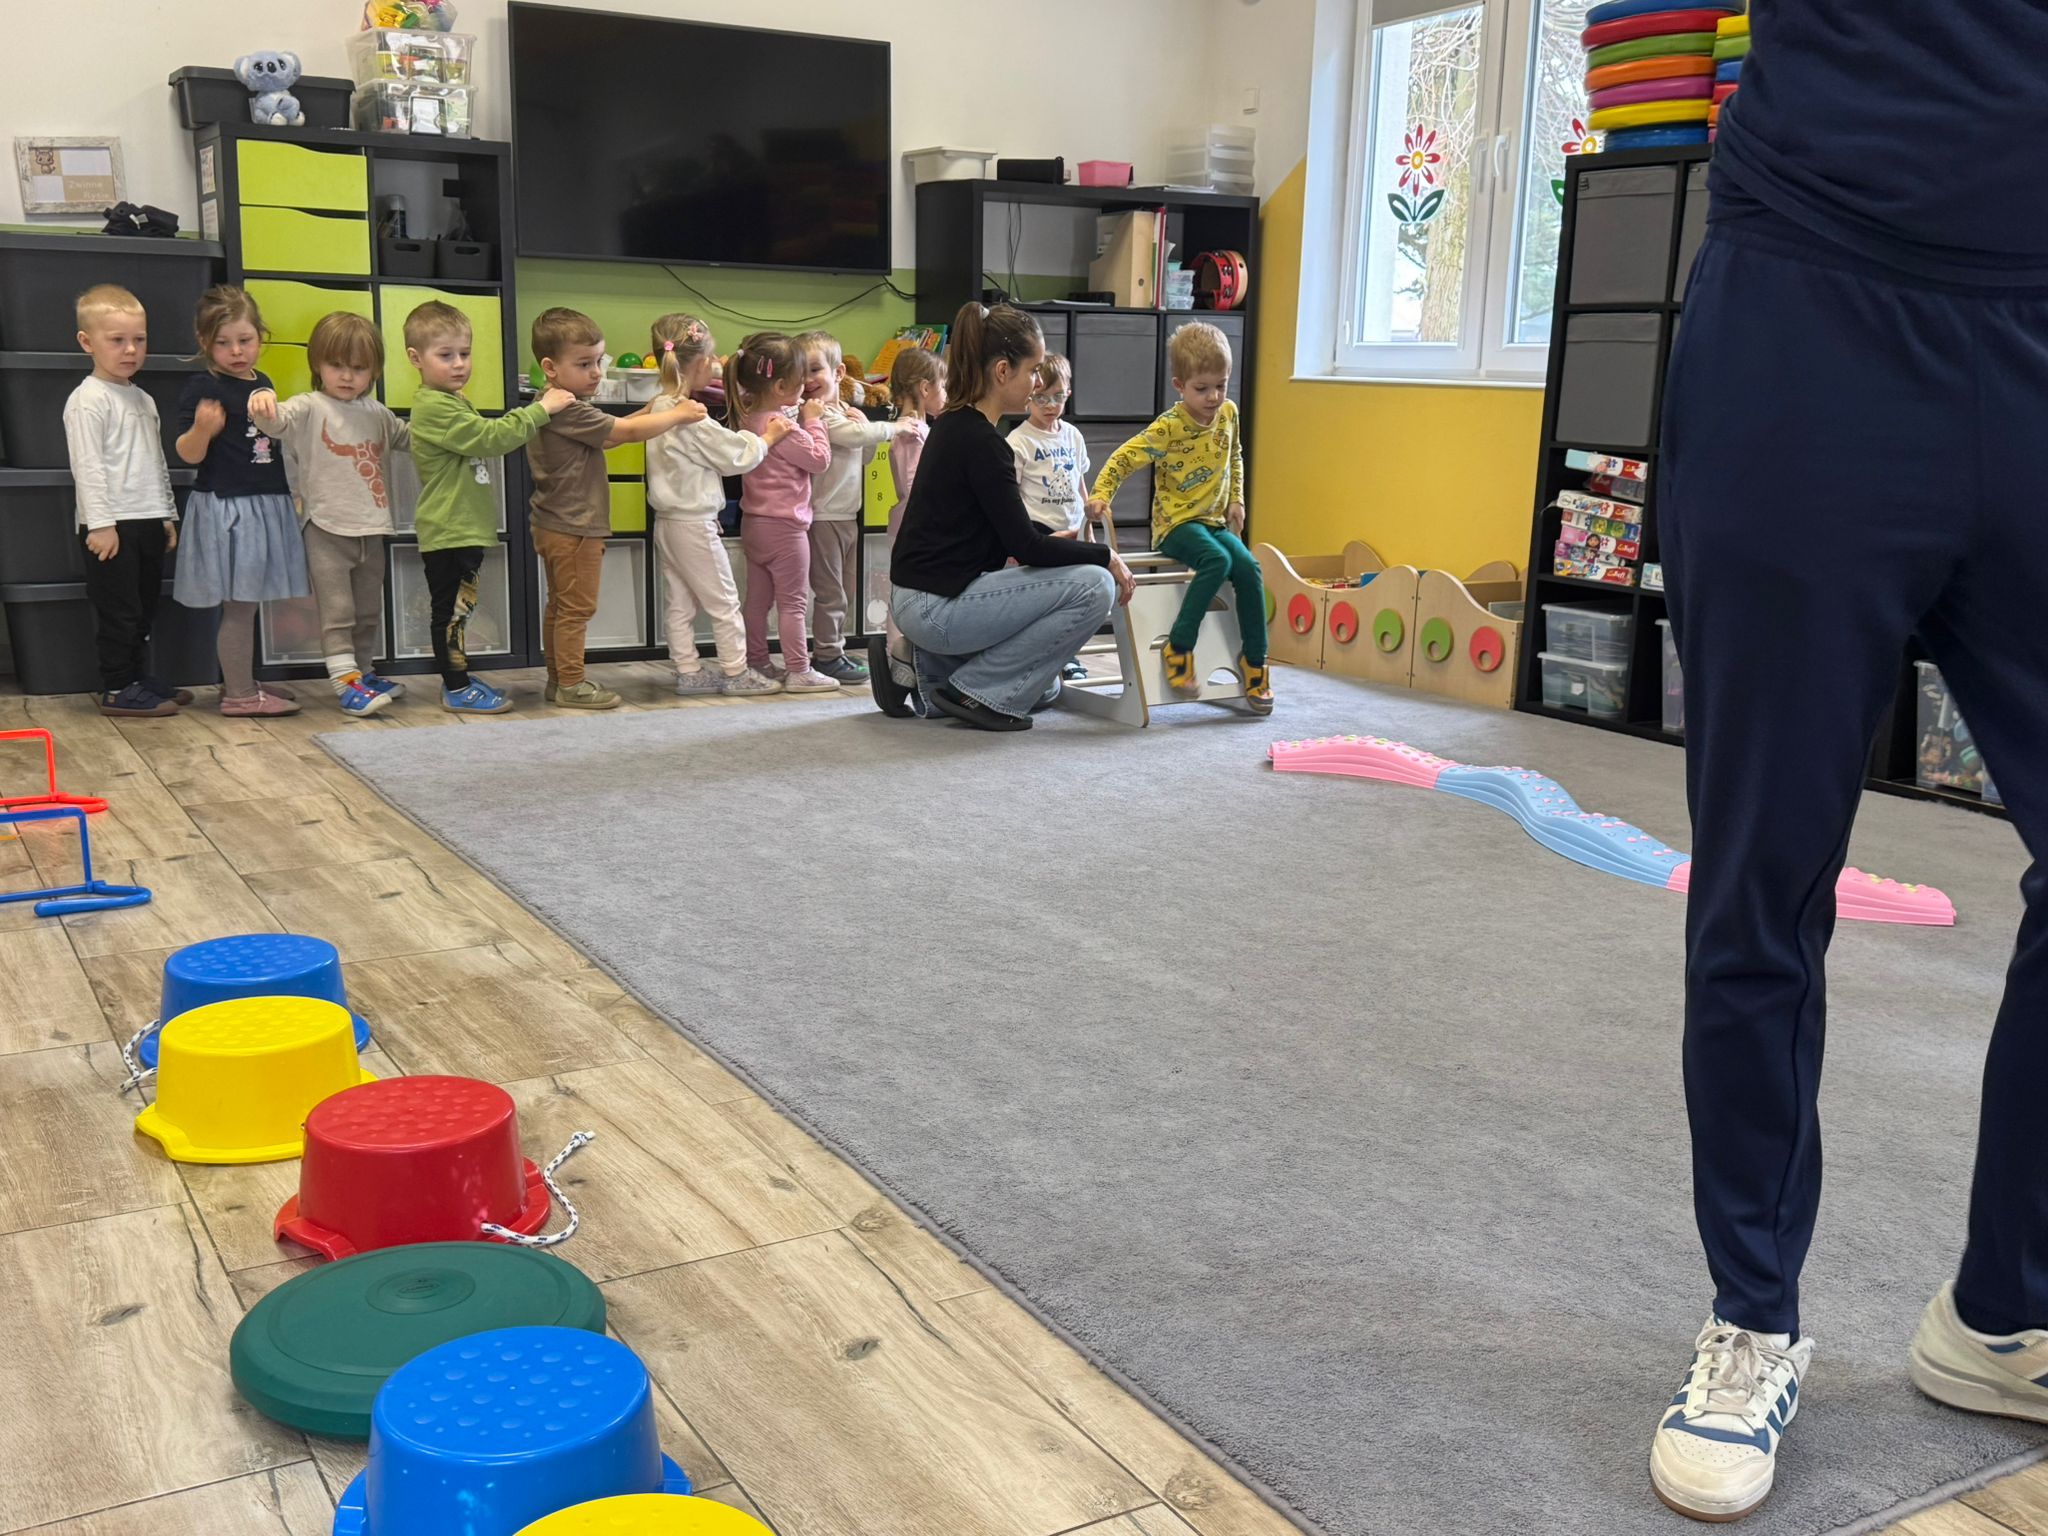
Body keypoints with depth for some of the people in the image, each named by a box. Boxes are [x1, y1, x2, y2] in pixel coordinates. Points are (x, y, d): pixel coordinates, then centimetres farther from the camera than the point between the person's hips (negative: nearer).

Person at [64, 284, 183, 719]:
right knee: (117, 609, -4)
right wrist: (99, 522, -20)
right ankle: (117, 690, 2)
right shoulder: (88, 399, -10)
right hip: (112, 525, -8)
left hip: (148, 521, 8)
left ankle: (138, 676, 25)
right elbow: (87, 466, -16)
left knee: (145, 606, 14)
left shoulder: (144, 400, 16)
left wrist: (167, 514, 20)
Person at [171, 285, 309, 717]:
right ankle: (240, 694, 2)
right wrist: (202, 428, -32)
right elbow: (189, 454, -13)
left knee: (245, 604, 16)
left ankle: (238, 681, 26)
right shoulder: (202, 389, -10)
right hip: (226, 507, -7)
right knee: (238, 605, -4)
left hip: (265, 503, 7)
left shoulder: (262, 384, 12)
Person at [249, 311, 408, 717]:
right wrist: (264, 408, -51)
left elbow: (406, 439, 28)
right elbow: (281, 420, -28)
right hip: (326, 529, -6)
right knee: (336, 610, -7)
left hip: (371, 529, 6)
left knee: (368, 611, 16)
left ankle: (363, 671, 29)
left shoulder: (376, 413, 11)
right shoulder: (310, 408, -8)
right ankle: (345, 682, -7)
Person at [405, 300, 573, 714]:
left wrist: (536, 407, 14)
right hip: (448, 532, -10)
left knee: (455, 609, 17)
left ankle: (457, 680, 26)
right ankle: (457, 690, 3)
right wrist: (540, 410, -19)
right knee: (451, 610, -3)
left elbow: (488, 440, 23)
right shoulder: (434, 408, -18)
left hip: (466, 529, 11)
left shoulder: (454, 402, 18)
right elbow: (490, 438, -23)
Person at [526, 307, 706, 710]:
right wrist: (677, 414, -11)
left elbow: (604, 436, 15)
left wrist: (651, 412, 5)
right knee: (577, 607, -1)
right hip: (574, 526, -11)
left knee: (559, 604, 17)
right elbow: (627, 432, -22)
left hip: (554, 525, 11)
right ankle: (571, 685, 6)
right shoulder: (570, 411, -23)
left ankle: (558, 678, 26)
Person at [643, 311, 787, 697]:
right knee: (724, 601, 4)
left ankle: (688, 672, 19)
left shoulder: (660, 409, 5)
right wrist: (768, 437, -1)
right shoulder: (692, 419, -23)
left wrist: (754, 435, 4)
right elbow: (736, 455, -15)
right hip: (694, 524, -9)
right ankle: (736, 673, 12)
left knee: (681, 602, 13)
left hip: (667, 520, 9)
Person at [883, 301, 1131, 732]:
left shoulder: (957, 425, 10)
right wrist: (1105, 556, -7)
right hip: (937, 605, -10)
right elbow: (1025, 546, -18)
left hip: (923, 602, 10)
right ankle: (978, 692, -7)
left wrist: (1056, 538, 16)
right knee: (1094, 586, -14)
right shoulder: (981, 442, -19)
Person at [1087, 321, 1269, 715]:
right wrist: (1101, 496, -26)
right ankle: (1178, 648, -24)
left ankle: (1254, 661, -3)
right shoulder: (1168, 428, -14)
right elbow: (1124, 458, -14)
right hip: (1176, 522, -6)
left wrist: (1236, 499, 18)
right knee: (1217, 561, -32)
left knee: (1248, 569, -15)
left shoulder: (1228, 412, 6)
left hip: (1214, 521, 6)